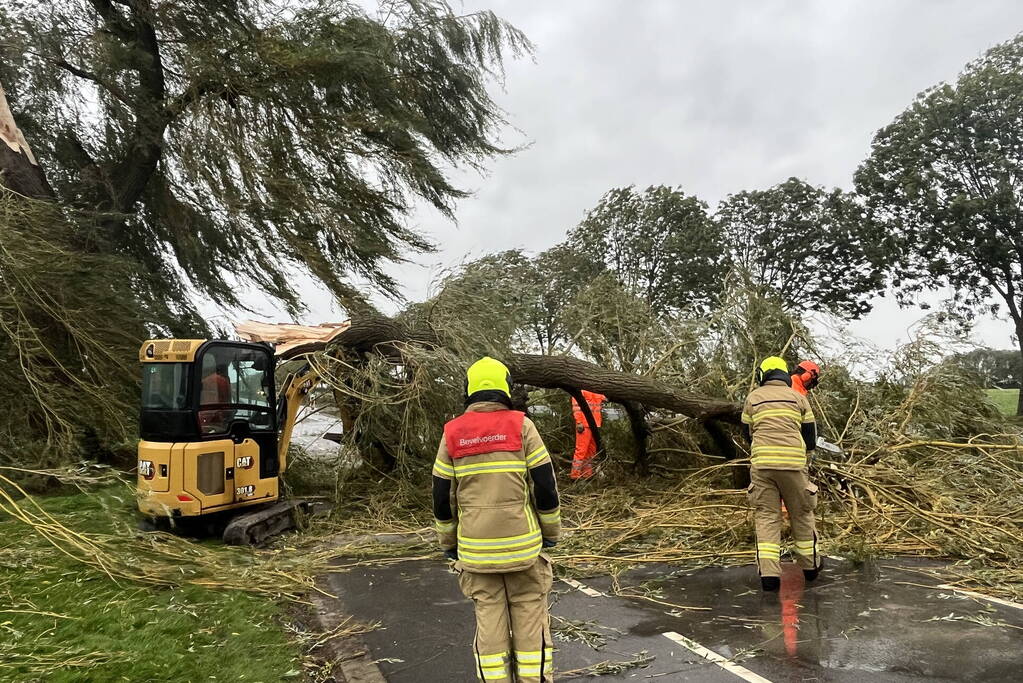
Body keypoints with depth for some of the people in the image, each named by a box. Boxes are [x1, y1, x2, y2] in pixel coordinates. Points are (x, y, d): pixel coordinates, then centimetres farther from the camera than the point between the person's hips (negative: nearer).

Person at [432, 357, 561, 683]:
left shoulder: (452, 435, 1)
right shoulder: (521, 426, -6)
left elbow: (442, 498, 5)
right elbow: (545, 486, -5)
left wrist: (448, 543, 17)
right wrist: (551, 531, 8)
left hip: (475, 548, 2)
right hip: (522, 544, -2)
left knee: (489, 619, 10)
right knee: (530, 618, 9)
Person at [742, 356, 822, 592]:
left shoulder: (753, 398, 12)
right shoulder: (798, 397, 11)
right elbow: (810, 436, 15)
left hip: (761, 463, 0)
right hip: (793, 463, 0)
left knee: (766, 516, 3)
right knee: (801, 514, 16)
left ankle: (769, 573, -6)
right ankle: (810, 565, 30)